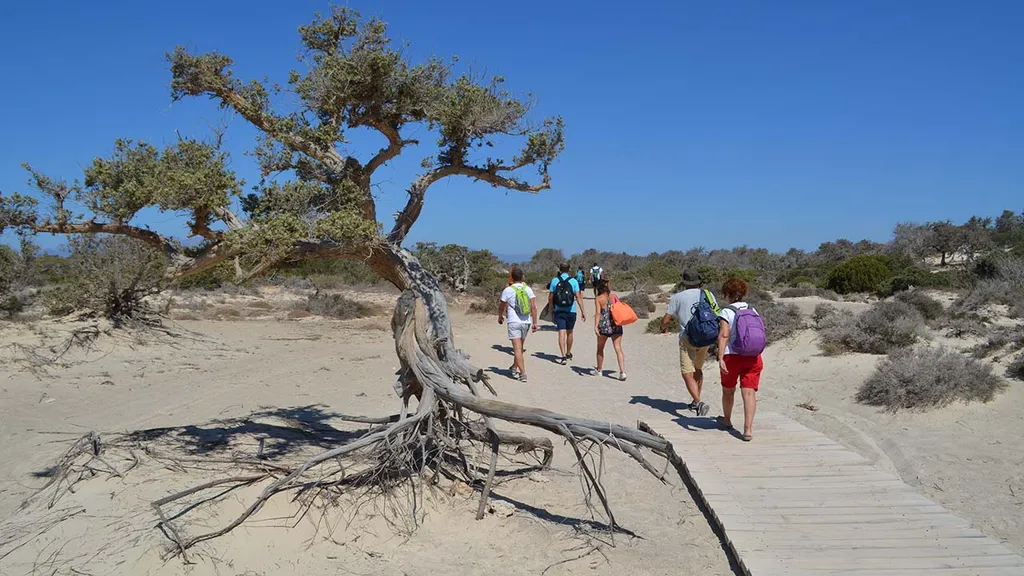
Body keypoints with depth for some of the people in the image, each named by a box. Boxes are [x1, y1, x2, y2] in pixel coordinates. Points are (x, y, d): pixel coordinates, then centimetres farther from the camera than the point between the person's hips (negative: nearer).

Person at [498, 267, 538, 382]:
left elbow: (502, 307, 5)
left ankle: (523, 374, -13)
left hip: (514, 322, -4)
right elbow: (534, 307, -2)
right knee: (520, 347, 20)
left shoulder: (508, 290, -4)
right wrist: (535, 322, 2)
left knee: (517, 349, -6)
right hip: (526, 322, 4)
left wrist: (500, 317, 25)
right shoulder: (528, 289, 4)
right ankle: (515, 367, 36)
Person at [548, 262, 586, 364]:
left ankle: (563, 356, -15)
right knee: (569, 333, 16)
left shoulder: (554, 281, -2)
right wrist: (583, 311, -7)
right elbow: (578, 297, -9)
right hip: (571, 311, 1)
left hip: (559, 311, -1)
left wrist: (552, 308, 16)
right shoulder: (573, 281, -4)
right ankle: (568, 354, 31)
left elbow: (550, 297, 1)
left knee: (561, 333, -4)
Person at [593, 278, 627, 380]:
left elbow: (598, 313, -13)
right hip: (616, 325, 2)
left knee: (600, 349, 18)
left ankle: (599, 370, 31)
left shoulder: (598, 299, -2)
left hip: (604, 326, -2)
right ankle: (622, 372, -17)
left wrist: (595, 326, -19)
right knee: (618, 349, -3)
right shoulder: (614, 297, 8)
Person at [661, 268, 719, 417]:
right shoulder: (708, 294, 10)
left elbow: (665, 320, 0)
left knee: (687, 374, -6)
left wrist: (663, 328, 22)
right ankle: (696, 402, 31)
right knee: (698, 369, 23)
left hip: (688, 337, -5)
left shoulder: (678, 296, 1)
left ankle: (699, 403, -25)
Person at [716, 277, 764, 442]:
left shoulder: (726, 312, -7)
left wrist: (720, 358, -23)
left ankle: (727, 420, 37)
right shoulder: (753, 310, 8)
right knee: (749, 392, -2)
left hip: (732, 356, -3)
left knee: (728, 390, 18)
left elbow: (723, 335, -19)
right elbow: (760, 333, 12)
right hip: (753, 357, 3)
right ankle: (748, 429, -12)